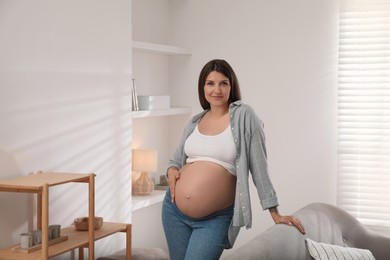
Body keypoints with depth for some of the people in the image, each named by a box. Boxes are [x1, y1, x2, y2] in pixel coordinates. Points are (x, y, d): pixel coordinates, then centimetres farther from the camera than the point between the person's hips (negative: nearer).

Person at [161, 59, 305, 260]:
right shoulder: (195, 122, 9)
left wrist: (275, 213, -10)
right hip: (174, 210, 5)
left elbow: (258, 165, -8)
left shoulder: (244, 116, -6)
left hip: (215, 218, -5)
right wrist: (171, 170, -4)